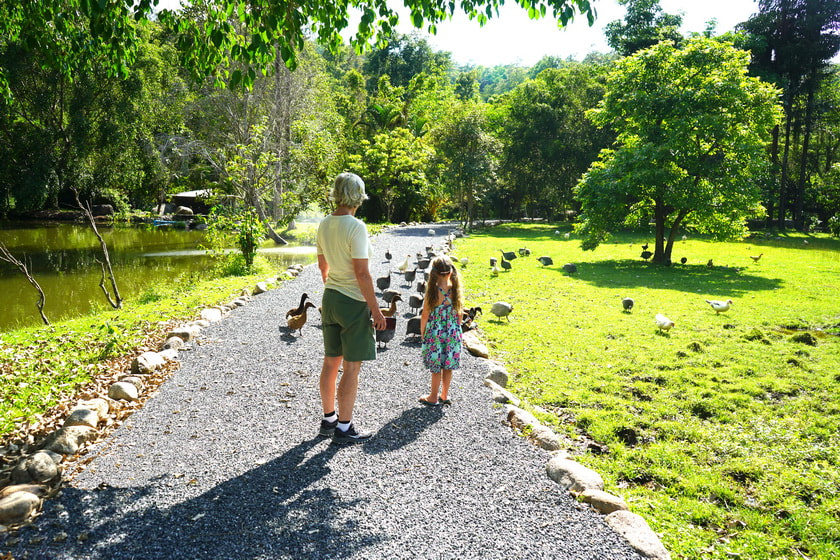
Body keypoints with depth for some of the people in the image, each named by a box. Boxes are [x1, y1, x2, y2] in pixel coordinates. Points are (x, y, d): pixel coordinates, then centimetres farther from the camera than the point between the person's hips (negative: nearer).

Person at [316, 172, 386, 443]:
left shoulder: (324, 225, 5)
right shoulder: (356, 226, -19)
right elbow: (361, 273, -21)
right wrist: (376, 309, -15)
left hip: (330, 298, 8)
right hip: (354, 302, -8)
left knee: (331, 362, 16)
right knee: (352, 367, 3)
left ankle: (329, 419, 30)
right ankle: (344, 428, 12)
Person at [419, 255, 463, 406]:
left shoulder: (432, 291, -15)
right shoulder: (456, 290, -5)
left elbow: (425, 315, -10)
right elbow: (459, 313, 3)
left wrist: (422, 332, 3)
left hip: (435, 333, -4)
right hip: (452, 333, 4)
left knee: (436, 367, 7)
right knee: (448, 367, 14)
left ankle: (433, 397, 19)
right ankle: (445, 395, 25)